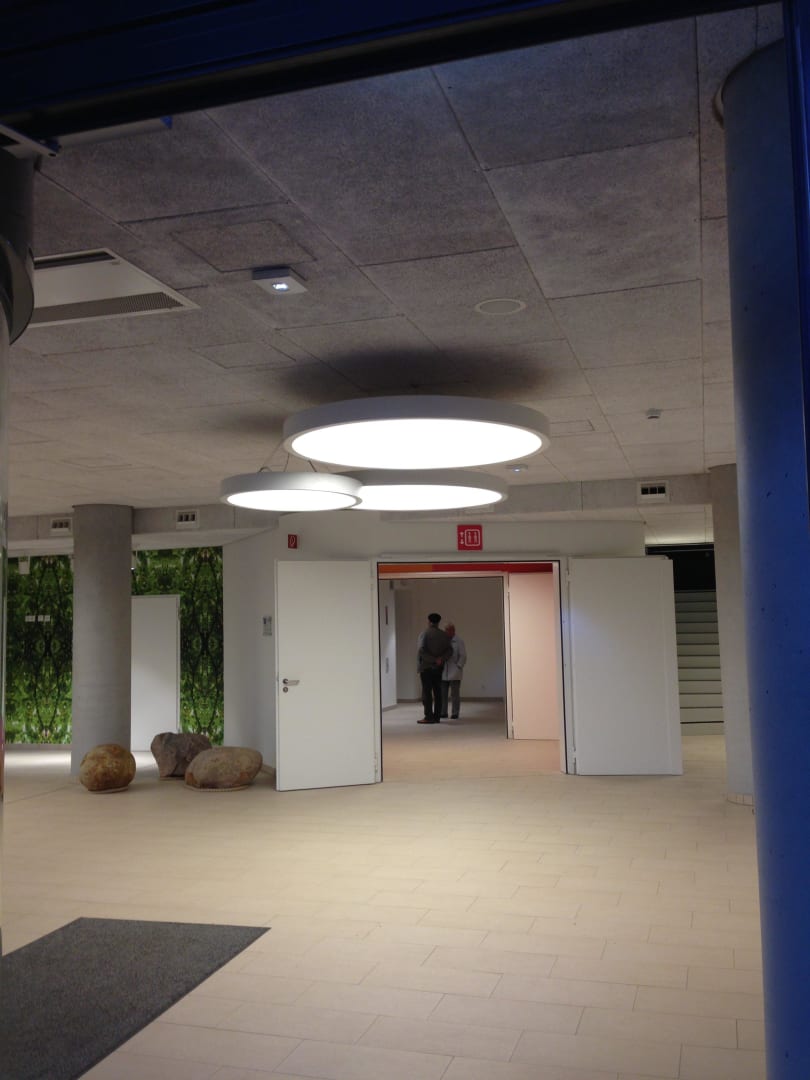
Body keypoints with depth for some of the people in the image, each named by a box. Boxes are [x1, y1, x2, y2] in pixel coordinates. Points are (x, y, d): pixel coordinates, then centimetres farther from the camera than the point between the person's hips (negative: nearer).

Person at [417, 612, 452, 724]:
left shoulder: (424, 633, -8)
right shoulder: (444, 635, 7)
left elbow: (421, 650, -19)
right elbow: (449, 651, -2)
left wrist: (433, 660, -14)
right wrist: (441, 659, -13)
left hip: (426, 667, -5)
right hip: (438, 668, 5)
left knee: (426, 691, -4)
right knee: (437, 691, 7)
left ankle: (428, 716, -7)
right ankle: (436, 716, 8)